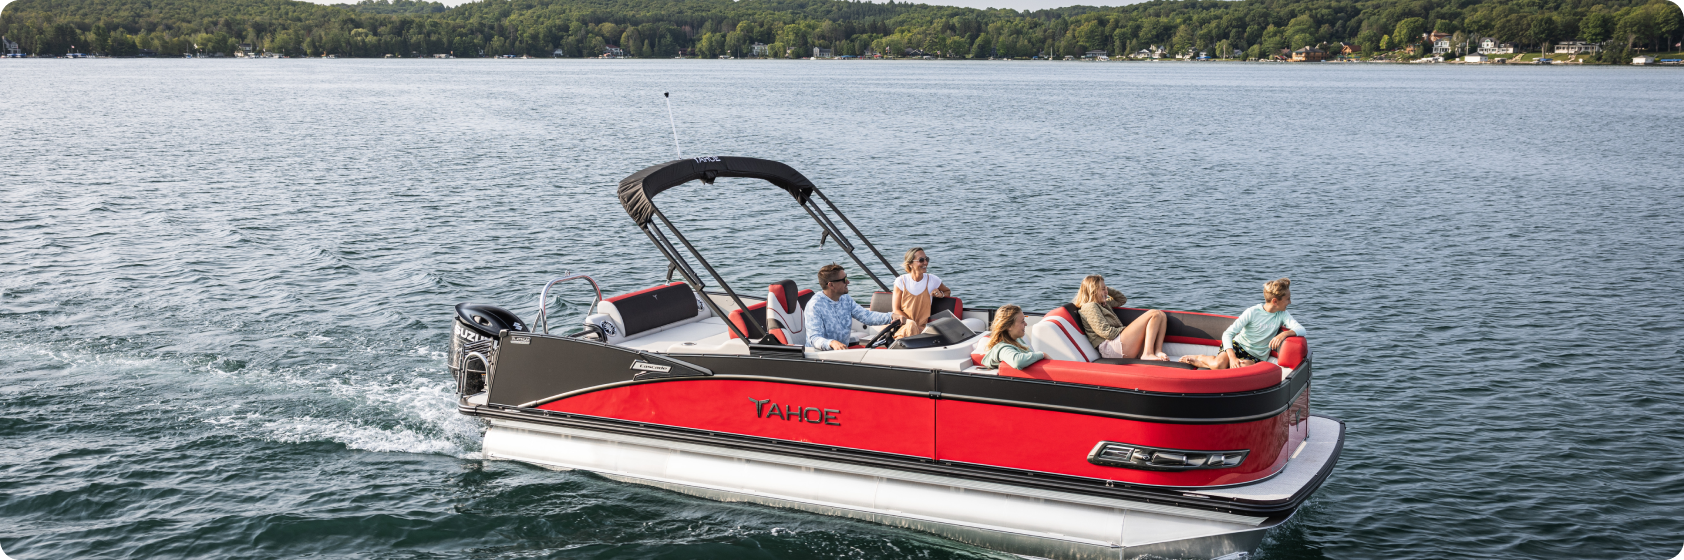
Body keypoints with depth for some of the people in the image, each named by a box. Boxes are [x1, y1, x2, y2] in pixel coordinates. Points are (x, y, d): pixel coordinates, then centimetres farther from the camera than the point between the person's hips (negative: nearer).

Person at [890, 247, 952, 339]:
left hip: (923, 329, 1)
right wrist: (911, 324, -16)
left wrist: (941, 294, -1)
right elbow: (896, 309, -1)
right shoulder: (901, 281, -2)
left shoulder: (932, 280, 2)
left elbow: (948, 291, 24)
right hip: (903, 326, -1)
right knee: (911, 325, -37)